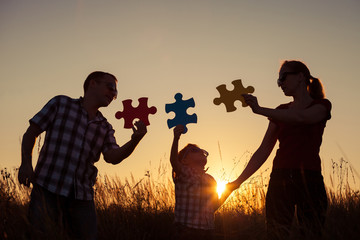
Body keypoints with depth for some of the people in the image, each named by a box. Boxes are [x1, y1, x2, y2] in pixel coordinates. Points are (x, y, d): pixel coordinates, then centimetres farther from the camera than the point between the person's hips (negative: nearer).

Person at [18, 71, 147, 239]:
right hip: (48, 187, -4)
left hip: (82, 194, 4)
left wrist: (135, 140, -19)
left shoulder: (105, 128, 16)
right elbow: (31, 133, 7)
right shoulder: (60, 104, 8)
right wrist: (26, 163, -8)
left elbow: (112, 157, -2)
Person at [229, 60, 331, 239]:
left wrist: (260, 109, -22)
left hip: (308, 179, -4)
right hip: (279, 179, 4)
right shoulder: (281, 112, 18)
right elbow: (263, 151, 14)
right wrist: (239, 181, 6)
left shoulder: (321, 105, 6)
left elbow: (300, 117, -18)